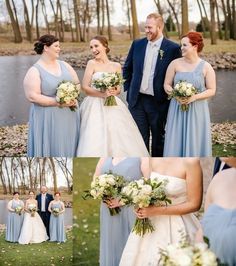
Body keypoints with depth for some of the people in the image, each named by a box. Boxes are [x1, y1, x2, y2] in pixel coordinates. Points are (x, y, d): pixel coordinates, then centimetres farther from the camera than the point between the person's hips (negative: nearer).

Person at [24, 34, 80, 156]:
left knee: (68, 147, 8)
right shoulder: (34, 71, -8)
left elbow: (77, 84, 15)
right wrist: (58, 102, -19)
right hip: (48, 119, -5)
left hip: (69, 117, 6)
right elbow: (32, 96, -16)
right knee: (51, 149, -3)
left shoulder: (64, 65, 10)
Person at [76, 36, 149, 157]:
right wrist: (103, 94, -18)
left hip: (113, 106, 3)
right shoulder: (92, 63, -1)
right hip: (95, 106, -3)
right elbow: (85, 87, -6)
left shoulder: (116, 66, 8)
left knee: (117, 138, -2)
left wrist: (113, 92, -12)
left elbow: (119, 89, 11)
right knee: (95, 143, -12)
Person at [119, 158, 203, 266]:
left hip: (176, 226, -5)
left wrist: (157, 210, -18)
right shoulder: (153, 159, -1)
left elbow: (194, 204, -15)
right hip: (151, 221, 5)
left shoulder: (190, 161, -19)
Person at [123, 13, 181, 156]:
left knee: (158, 139, 12)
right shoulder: (137, 44, 4)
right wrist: (128, 89, 9)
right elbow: (127, 68, 15)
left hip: (158, 102, -3)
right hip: (137, 101, 3)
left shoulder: (173, 48, -8)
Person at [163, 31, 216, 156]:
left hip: (197, 110, -1)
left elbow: (211, 90, -1)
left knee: (195, 141, 3)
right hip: (177, 110, 1)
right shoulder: (175, 64, 0)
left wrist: (195, 97, -16)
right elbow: (167, 84, 4)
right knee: (176, 141, 2)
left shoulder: (206, 67, -2)